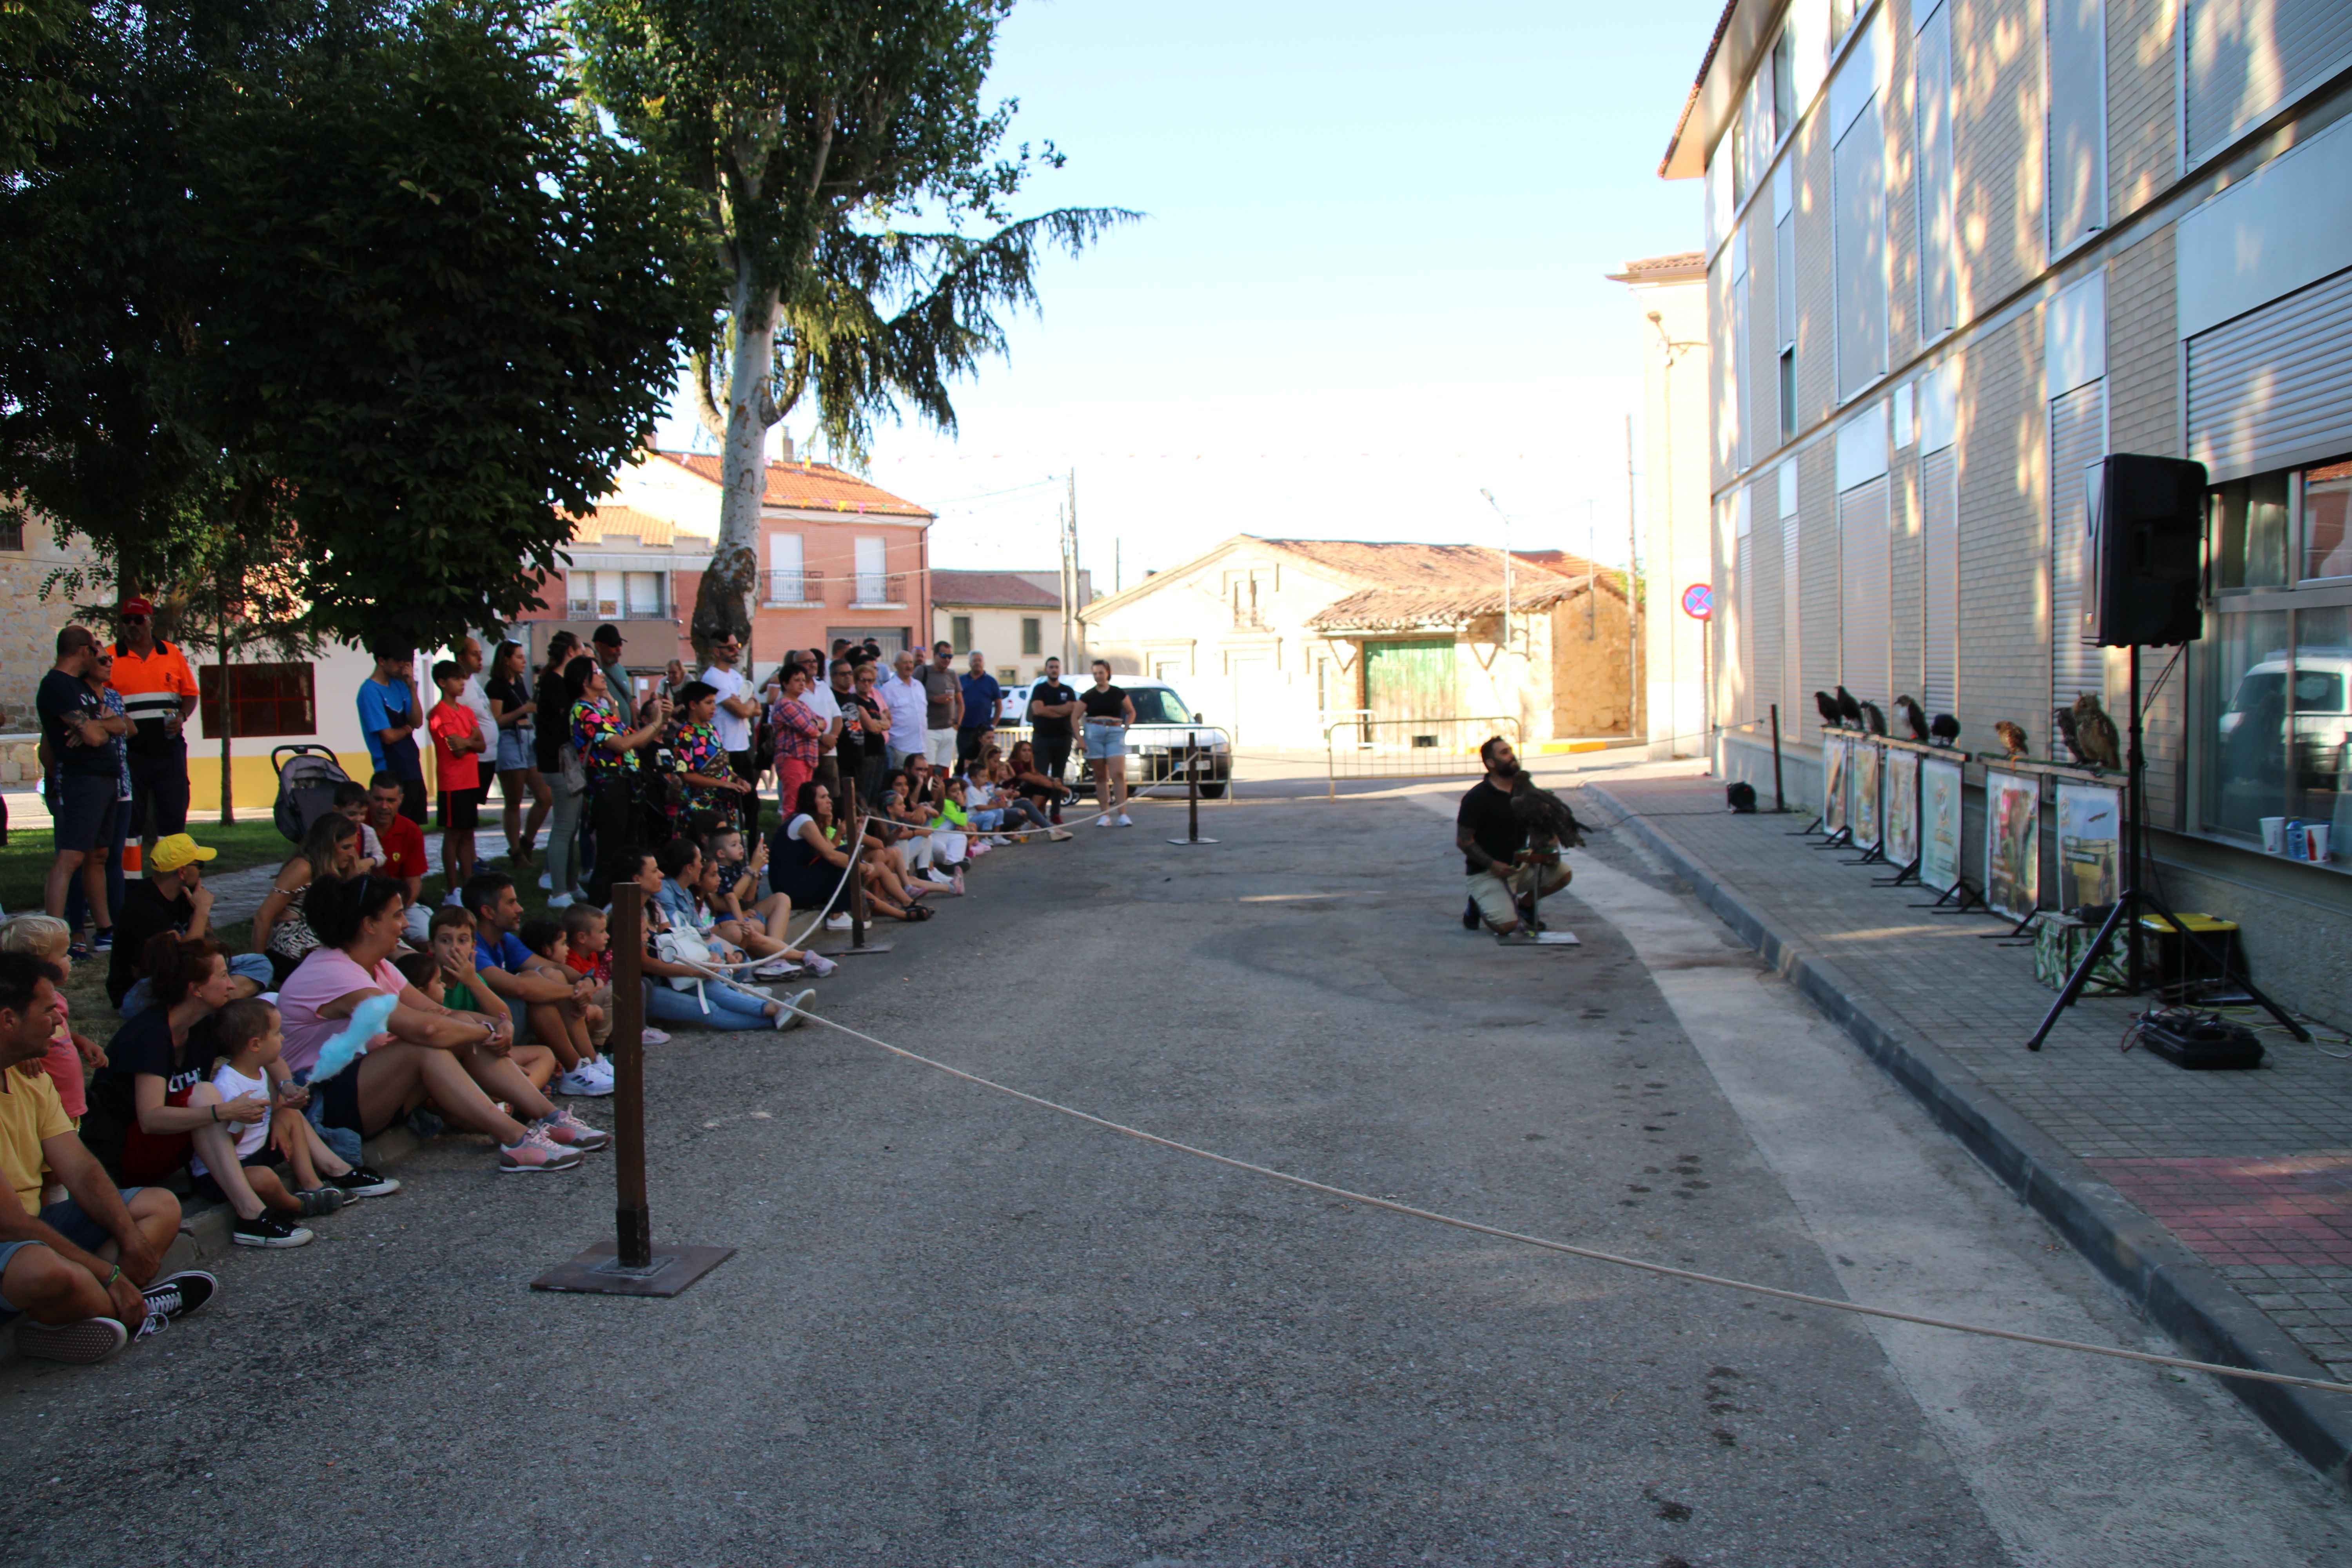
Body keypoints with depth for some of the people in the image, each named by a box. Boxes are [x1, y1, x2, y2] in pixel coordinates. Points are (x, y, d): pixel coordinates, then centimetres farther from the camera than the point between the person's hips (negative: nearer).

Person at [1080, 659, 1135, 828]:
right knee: (1101, 776, 3)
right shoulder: (1088, 696, 6)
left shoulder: (1119, 694, 8)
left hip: (1115, 733, -1)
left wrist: (1126, 727, 6)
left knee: (1118, 774, -12)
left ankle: (1123, 815, -15)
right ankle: (1105, 815, 7)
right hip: (1094, 733, 1)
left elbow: (1131, 712, 21)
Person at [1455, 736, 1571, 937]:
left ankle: (1522, 905, 10)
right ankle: (1478, 905, 8)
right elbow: (1463, 841, -15)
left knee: (1563, 874, -11)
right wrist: (1492, 865, -24)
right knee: (1507, 926, -24)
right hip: (1486, 873, -7)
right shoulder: (1477, 798, -14)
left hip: (1520, 866, 7)